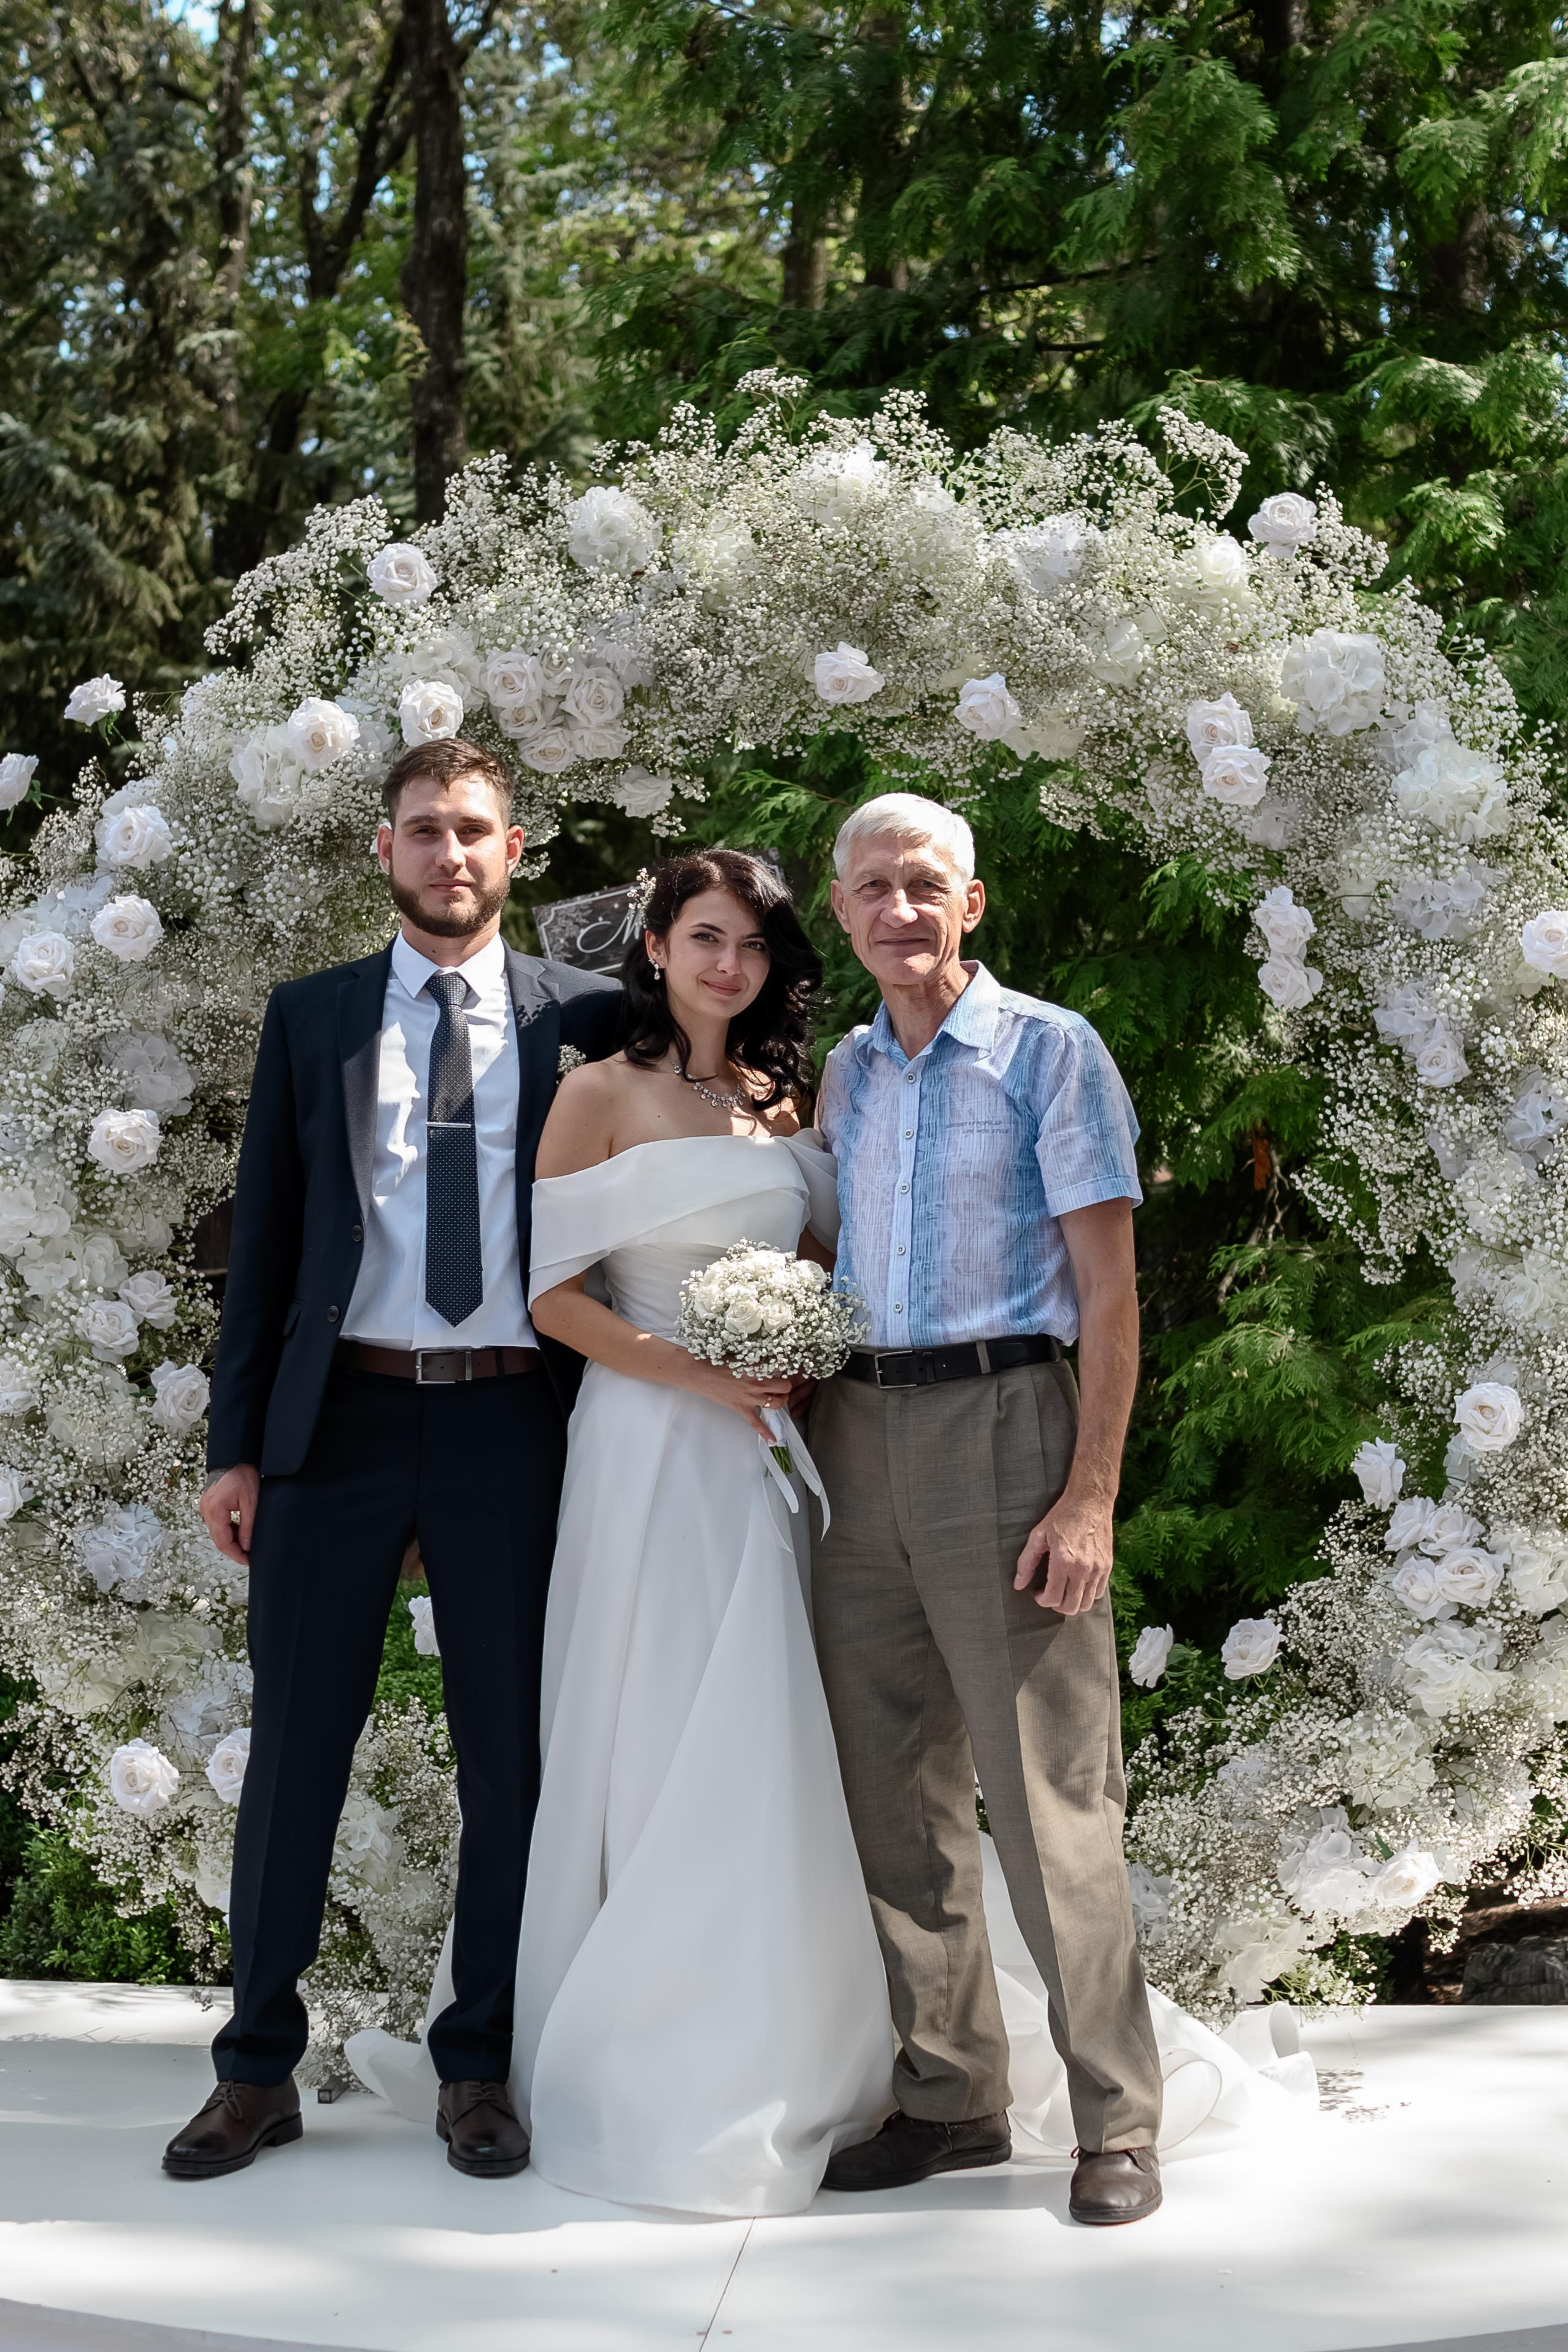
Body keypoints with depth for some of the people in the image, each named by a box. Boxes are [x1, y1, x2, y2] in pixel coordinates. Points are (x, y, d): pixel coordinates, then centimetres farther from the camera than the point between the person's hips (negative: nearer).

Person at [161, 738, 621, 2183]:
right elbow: (267, 1235, 7)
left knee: (512, 1754, 7)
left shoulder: (586, 1018, 6)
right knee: (295, 1749, 5)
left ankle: (479, 2068, 21)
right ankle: (260, 2070, 18)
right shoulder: (311, 1017, 9)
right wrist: (237, 1444, 1)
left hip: (513, 1424, 0)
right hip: (340, 1416, 1)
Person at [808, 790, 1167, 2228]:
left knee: (1049, 1793, -5)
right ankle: (951, 2097, 20)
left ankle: (1117, 2123, 5)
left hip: (998, 1421, -6)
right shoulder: (846, 1074, 16)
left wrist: (1090, 1495, -15)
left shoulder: (1050, 1052, -1)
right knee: (896, 1789, 9)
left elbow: (1110, 1284, -7)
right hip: (858, 1436, 6)